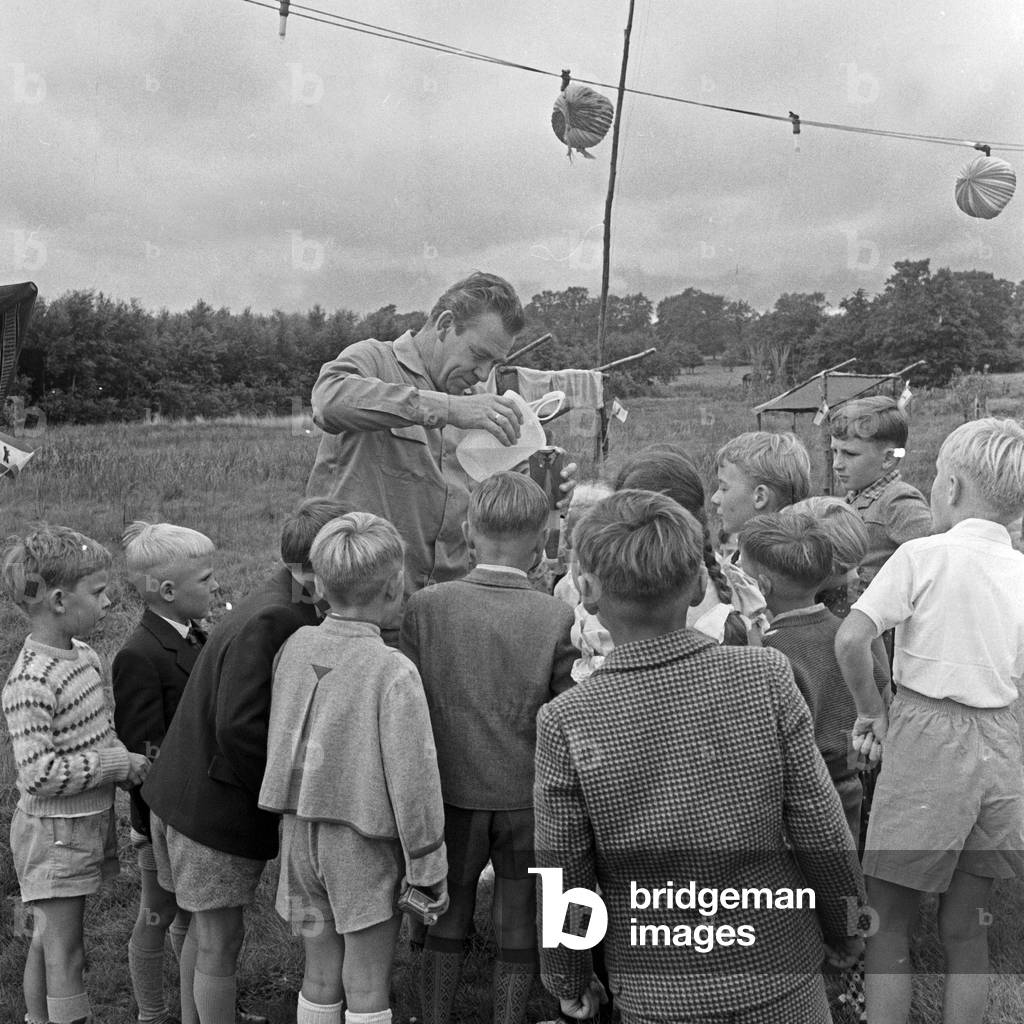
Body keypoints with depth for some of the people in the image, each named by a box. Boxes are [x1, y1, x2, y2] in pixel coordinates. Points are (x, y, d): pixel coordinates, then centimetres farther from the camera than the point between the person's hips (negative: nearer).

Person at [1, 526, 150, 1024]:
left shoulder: (85, 655, 2)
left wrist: (126, 758, -1)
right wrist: (118, 764, -21)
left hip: (89, 822, 8)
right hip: (54, 833, -8)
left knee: (49, 943, 22)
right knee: (64, 955, 2)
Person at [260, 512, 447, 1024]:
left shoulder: (293, 647, -4)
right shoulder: (394, 672, -20)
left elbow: (280, 742, 7)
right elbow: (412, 779, -16)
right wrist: (429, 870, -6)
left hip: (300, 832, 5)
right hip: (366, 845, -5)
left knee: (319, 976, 18)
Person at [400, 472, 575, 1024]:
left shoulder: (424, 606, -10)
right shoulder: (558, 617, -14)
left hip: (452, 793, 1)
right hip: (530, 798, -1)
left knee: (446, 925, 20)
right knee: (518, 939, 16)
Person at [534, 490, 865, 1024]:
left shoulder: (566, 722, -19)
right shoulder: (765, 676, -16)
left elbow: (565, 879, -9)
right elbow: (822, 836, -9)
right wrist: (846, 933, 9)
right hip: (779, 979, 1)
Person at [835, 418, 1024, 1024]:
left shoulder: (925, 555, -11)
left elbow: (851, 640, -19)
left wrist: (871, 711, -4)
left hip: (926, 737, -5)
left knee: (891, 921, 8)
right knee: (967, 928, 17)